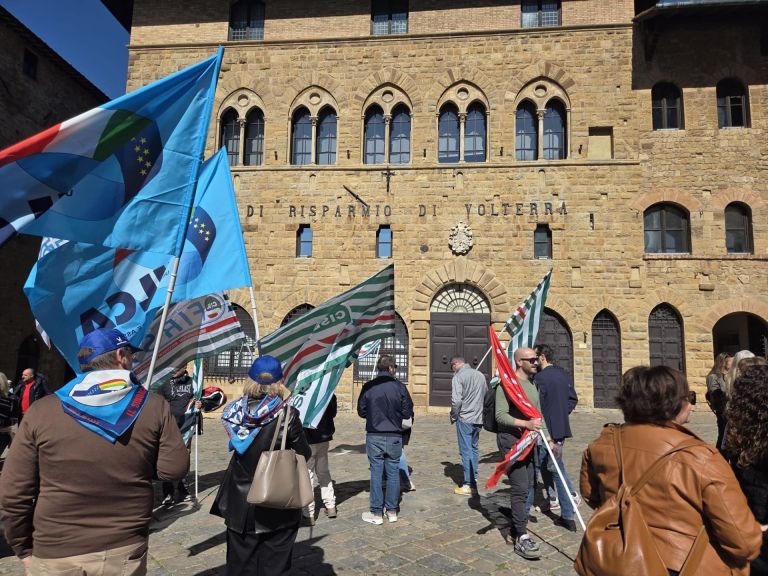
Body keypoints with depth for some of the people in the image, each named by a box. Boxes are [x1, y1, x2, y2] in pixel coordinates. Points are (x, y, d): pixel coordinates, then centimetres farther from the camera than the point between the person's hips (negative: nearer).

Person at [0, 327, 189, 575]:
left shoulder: (40, 411, -7)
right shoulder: (154, 406, -9)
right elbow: (173, 469, -9)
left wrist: (24, 547, 8)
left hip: (54, 554, 0)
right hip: (125, 550, 0)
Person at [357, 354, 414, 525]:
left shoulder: (368, 387, -7)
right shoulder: (399, 386, -9)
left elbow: (361, 412, 1)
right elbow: (408, 413, -4)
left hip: (374, 437, 0)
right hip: (394, 437, 0)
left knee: (376, 474, 8)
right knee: (393, 473, 12)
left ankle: (377, 513, 15)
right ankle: (392, 511, 22)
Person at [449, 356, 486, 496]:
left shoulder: (458, 376, -11)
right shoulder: (480, 375, 9)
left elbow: (456, 400, -17)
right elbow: (486, 396, 12)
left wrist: (453, 416, -3)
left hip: (465, 419, -6)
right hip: (478, 419, 7)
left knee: (466, 451, 0)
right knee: (474, 449, 16)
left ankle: (468, 485, 4)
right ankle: (474, 482, 22)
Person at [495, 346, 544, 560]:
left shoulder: (533, 385, 15)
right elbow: (500, 415, -19)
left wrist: (538, 426, 8)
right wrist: (526, 424, -29)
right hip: (511, 440, -9)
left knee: (527, 488, 13)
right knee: (520, 489, -10)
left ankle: (515, 531, 26)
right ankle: (522, 538, -1)